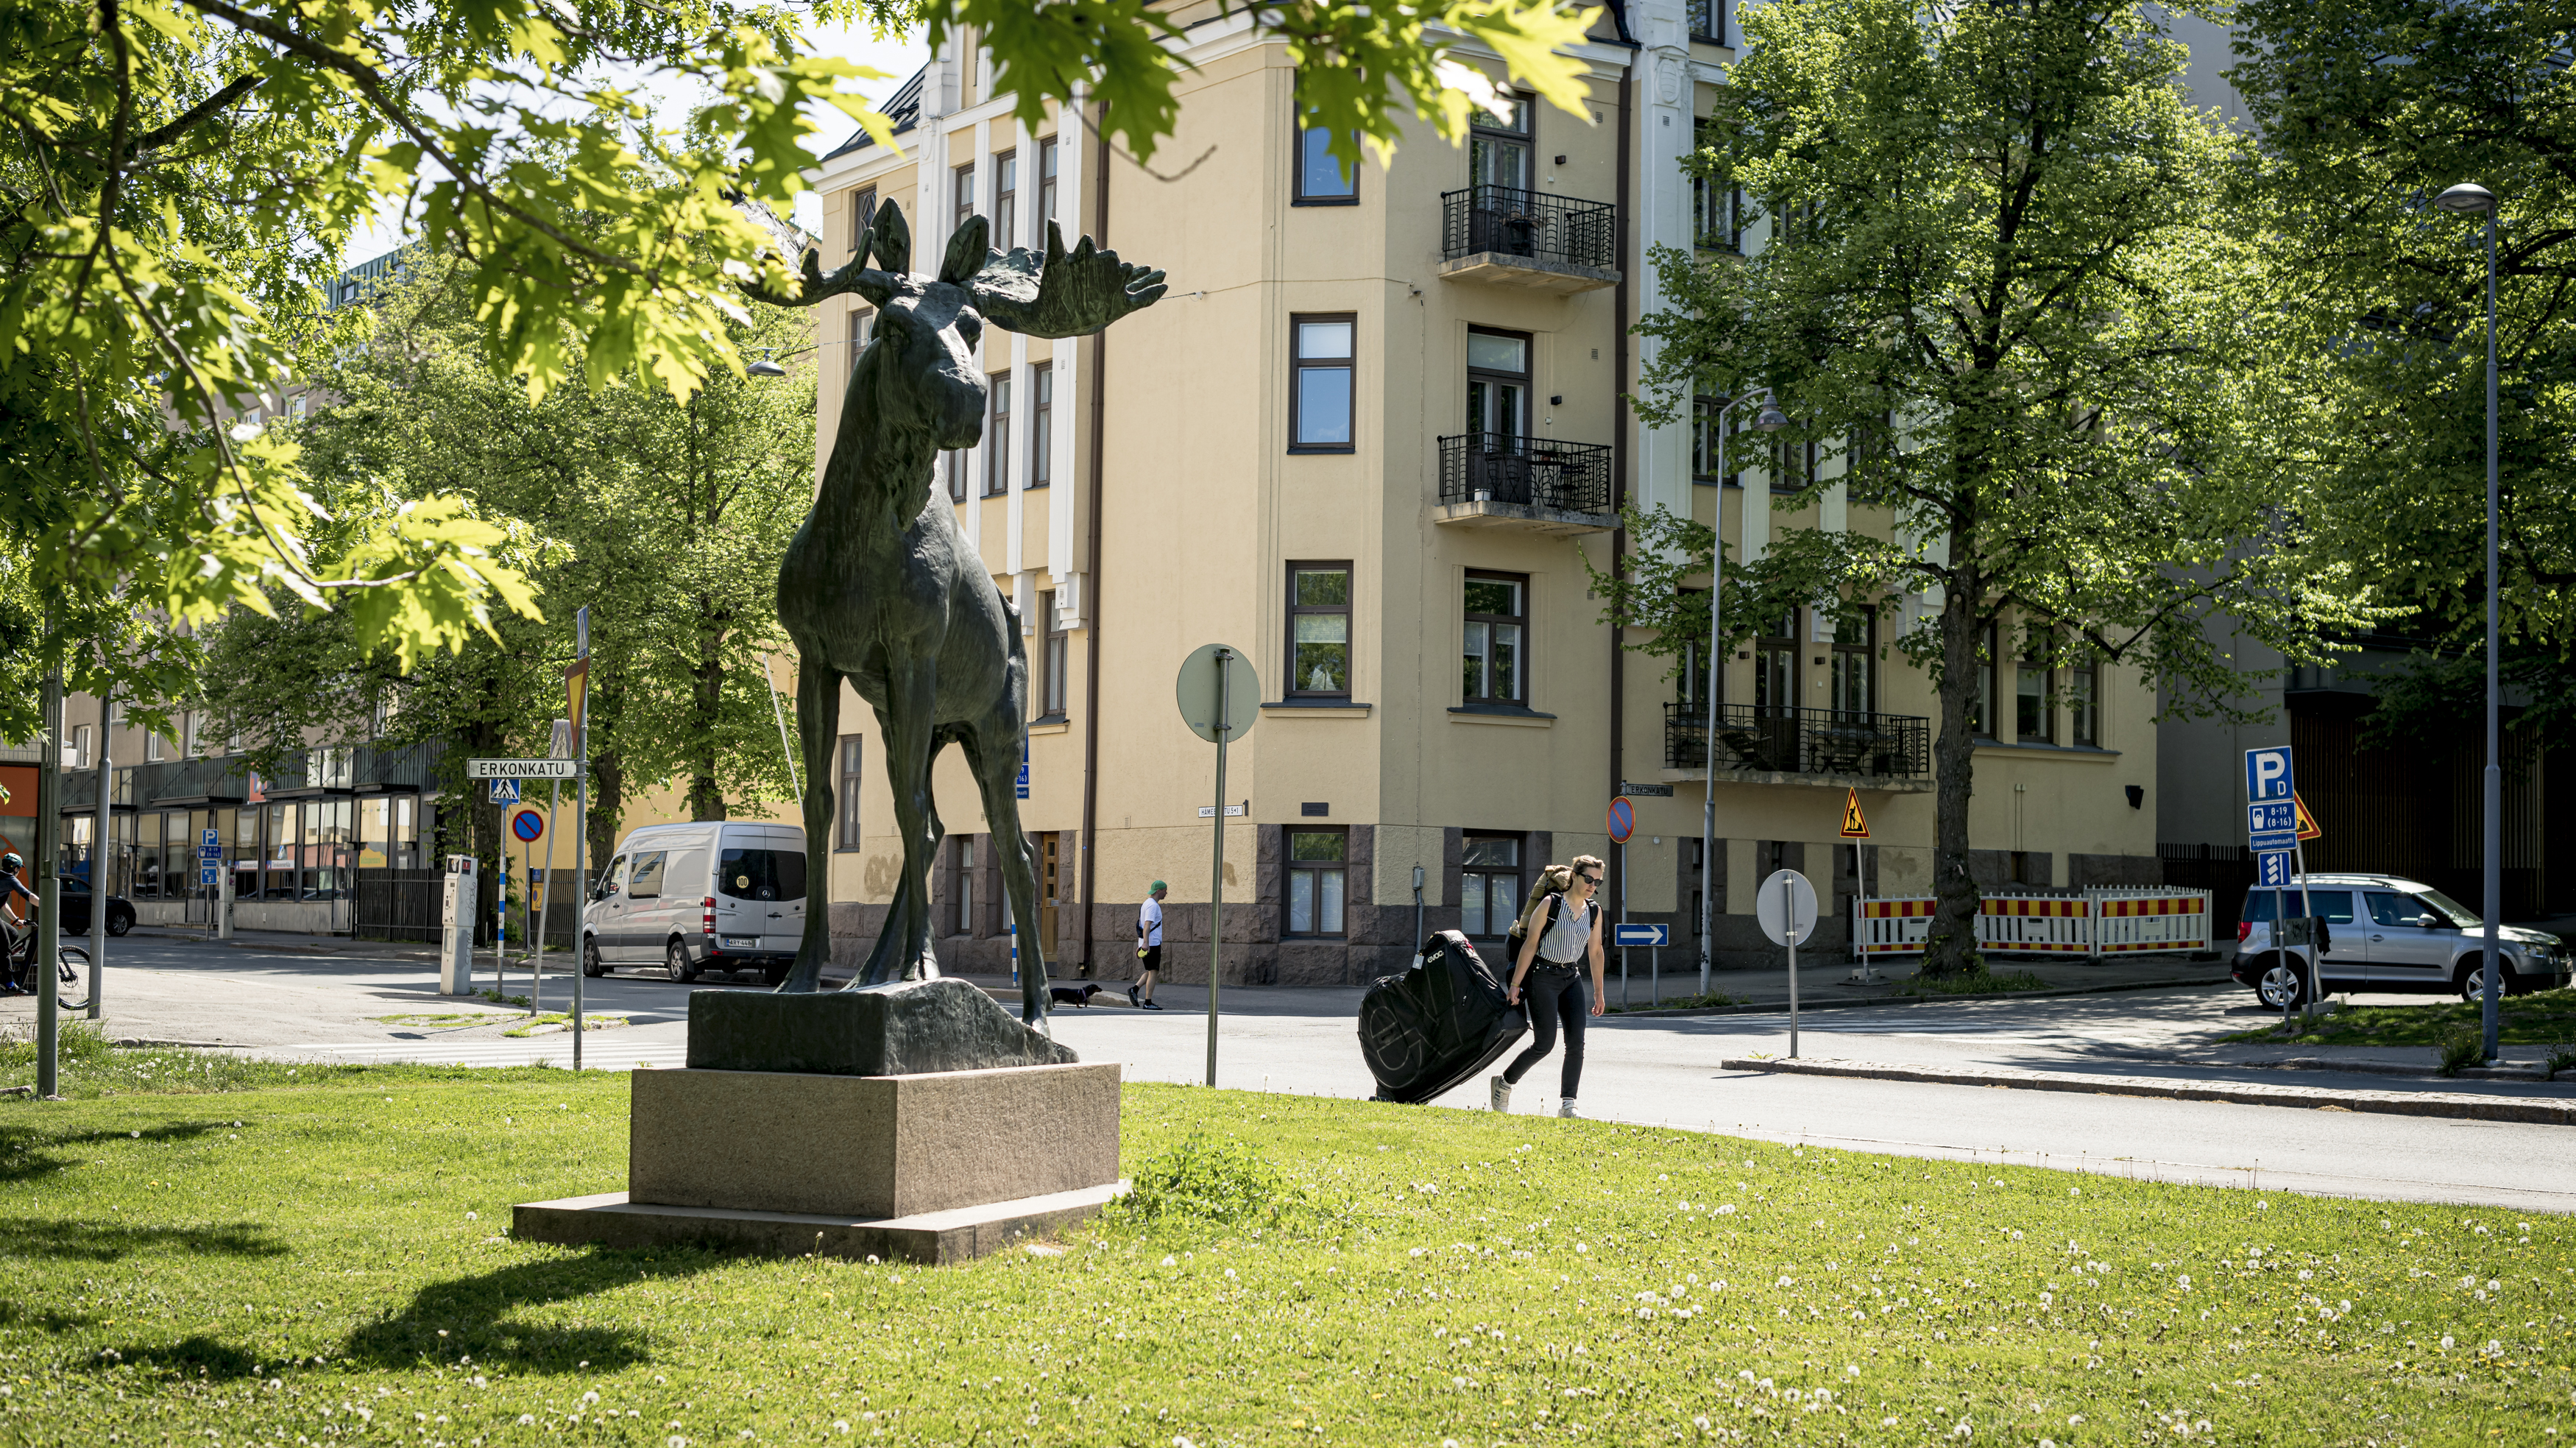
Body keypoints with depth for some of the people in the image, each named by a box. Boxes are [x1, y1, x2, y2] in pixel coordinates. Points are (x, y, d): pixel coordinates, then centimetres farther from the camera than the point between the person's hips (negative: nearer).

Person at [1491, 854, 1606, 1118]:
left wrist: (1598, 991, 18)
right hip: (1544, 976, -5)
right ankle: (1505, 1082, 16)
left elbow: (1595, 950, 16)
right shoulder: (1550, 904, -10)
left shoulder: (1594, 912, 5)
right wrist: (1515, 984, -11)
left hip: (1572, 978, 5)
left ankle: (1567, 1103, -4)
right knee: (1544, 1043, -7)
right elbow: (1530, 944, -9)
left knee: (1576, 1042, -9)